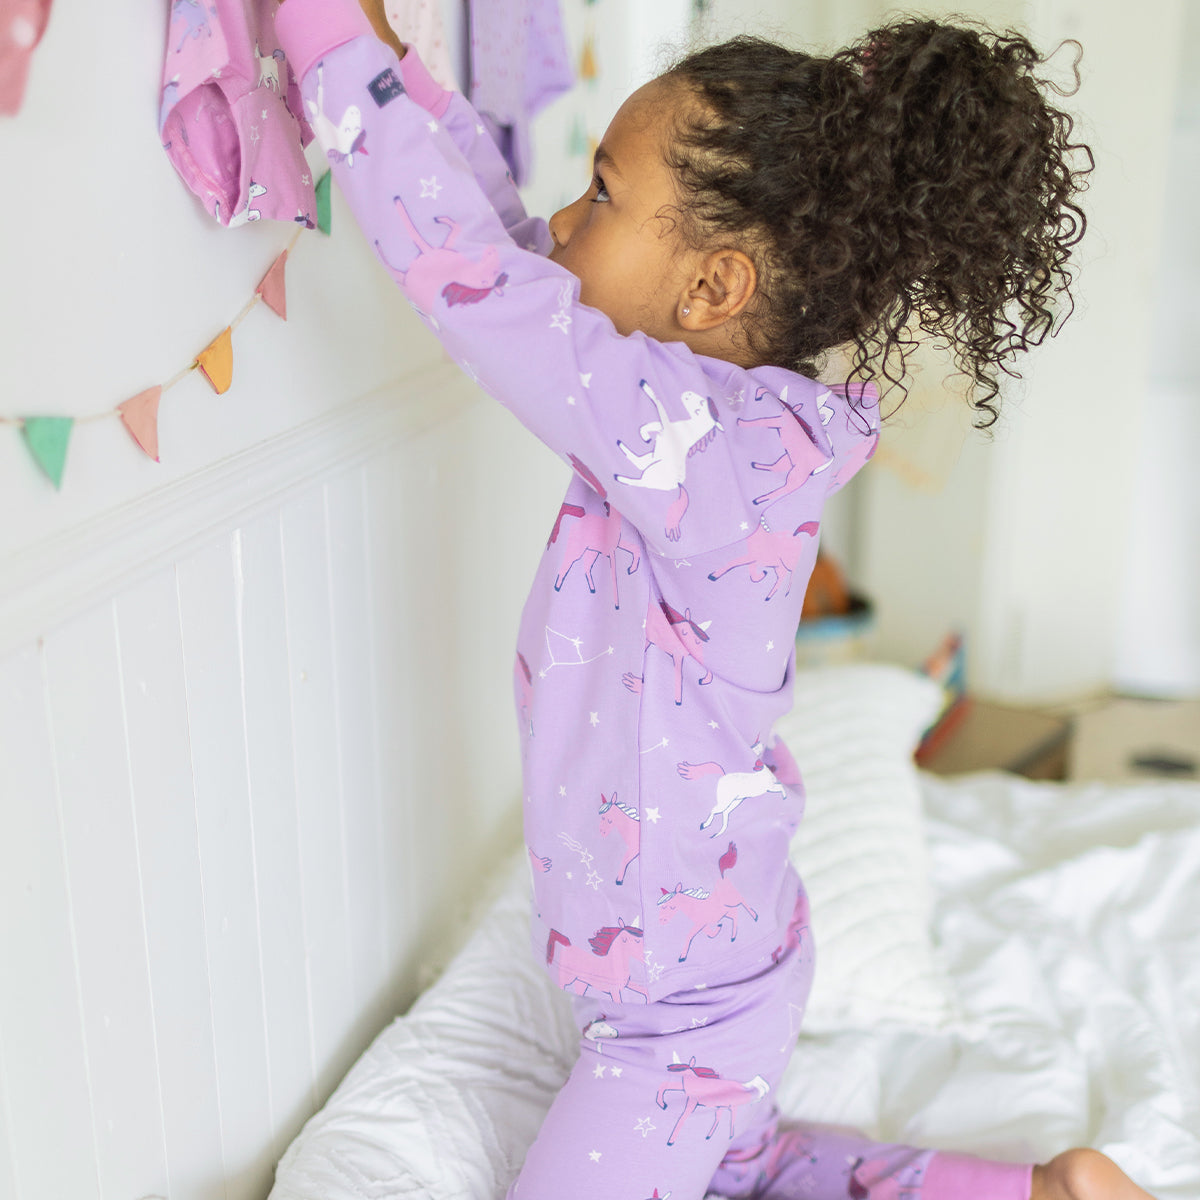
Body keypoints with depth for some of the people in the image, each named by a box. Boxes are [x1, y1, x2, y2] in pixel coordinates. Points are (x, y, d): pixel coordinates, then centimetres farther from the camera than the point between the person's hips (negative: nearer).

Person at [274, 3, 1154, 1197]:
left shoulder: (705, 443, -32)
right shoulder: (724, 412, -6)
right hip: (698, 957, 10)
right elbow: (506, 246, 2)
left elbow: (470, 270, -36)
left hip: (688, 1002, -10)